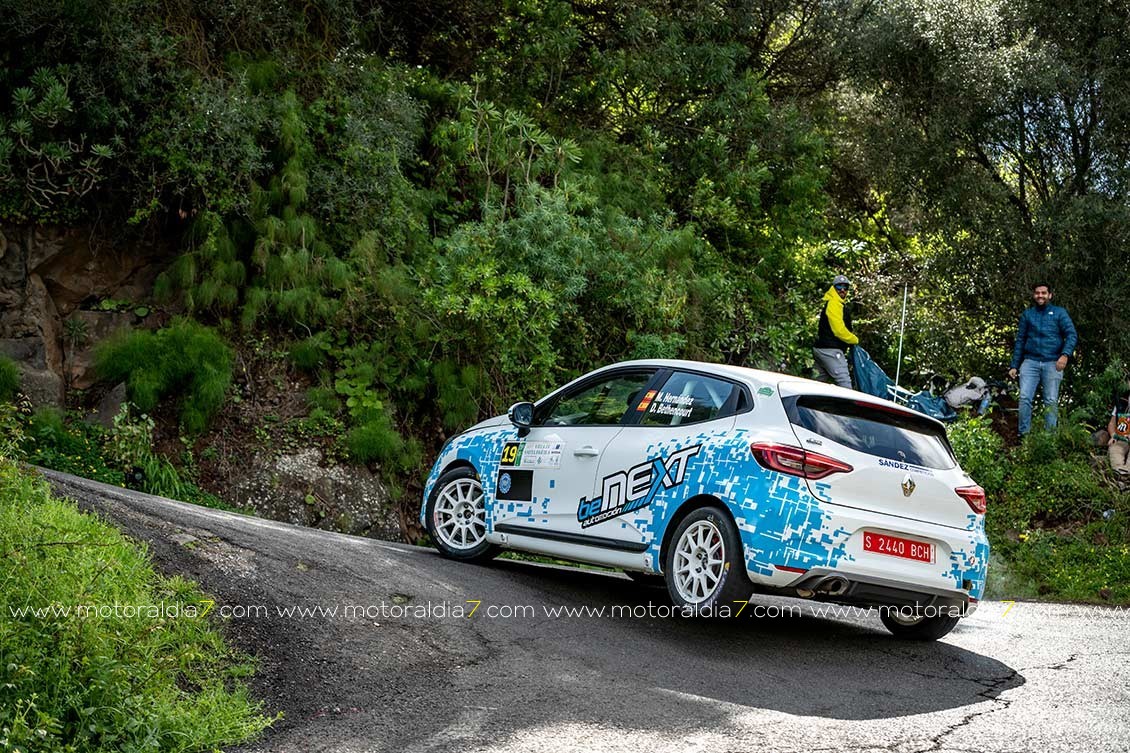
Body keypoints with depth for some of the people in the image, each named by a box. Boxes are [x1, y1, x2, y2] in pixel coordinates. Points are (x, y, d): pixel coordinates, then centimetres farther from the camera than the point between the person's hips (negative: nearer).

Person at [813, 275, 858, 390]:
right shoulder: (834, 304, -12)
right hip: (831, 350, -11)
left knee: (819, 381, 14)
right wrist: (855, 340, -5)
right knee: (844, 382, -15)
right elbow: (839, 330, -18)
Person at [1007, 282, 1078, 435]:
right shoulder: (1027, 314, 15)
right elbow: (1020, 341, 16)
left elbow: (1072, 335, -1)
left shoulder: (1059, 312, 8)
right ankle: (1024, 434, -6)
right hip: (1030, 362, 1)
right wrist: (1014, 366, 10)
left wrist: (1065, 355, -19)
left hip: (1052, 363, -1)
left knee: (1051, 401, -1)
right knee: (1025, 398, -11)